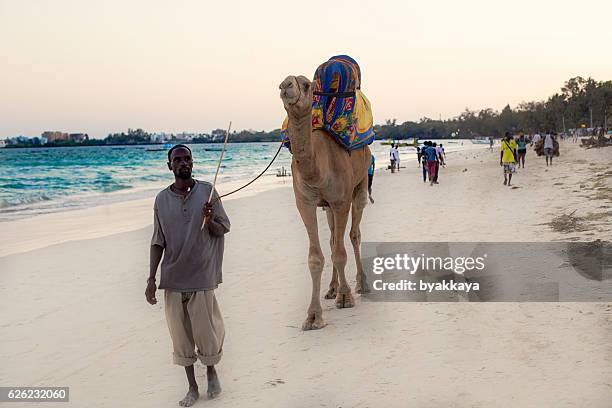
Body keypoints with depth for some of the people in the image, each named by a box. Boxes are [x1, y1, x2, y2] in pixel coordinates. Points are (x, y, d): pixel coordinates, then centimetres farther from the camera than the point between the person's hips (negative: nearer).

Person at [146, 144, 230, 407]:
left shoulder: (206, 191, -2)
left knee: (207, 331, 5)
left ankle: (211, 370, 35)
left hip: (202, 277, -2)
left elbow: (223, 230, 2)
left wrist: (209, 220, -19)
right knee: (180, 335, 9)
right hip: (173, 278, 2)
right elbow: (158, 242, 6)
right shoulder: (162, 199, 2)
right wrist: (151, 279, 1)